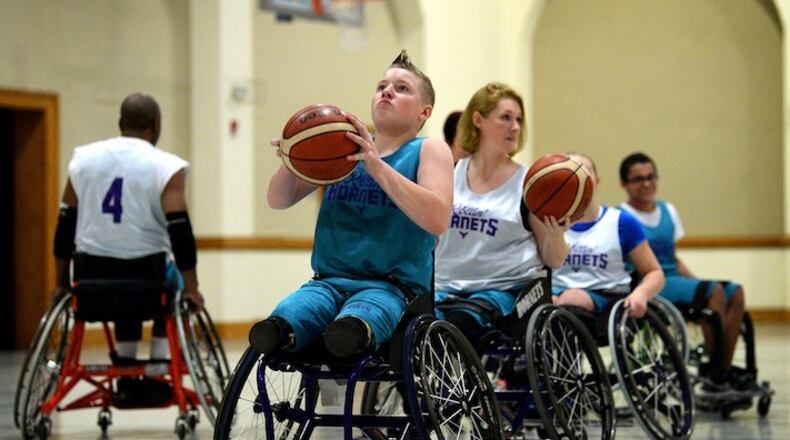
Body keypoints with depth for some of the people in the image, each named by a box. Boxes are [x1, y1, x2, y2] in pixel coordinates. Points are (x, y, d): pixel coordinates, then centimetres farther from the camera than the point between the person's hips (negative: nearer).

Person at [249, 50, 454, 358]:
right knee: (286, 317, -33)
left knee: (359, 315, -42)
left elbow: (436, 220, -13)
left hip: (393, 287, -4)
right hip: (329, 281, 4)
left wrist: (376, 165, -20)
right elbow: (279, 201, 17)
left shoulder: (429, 151, 7)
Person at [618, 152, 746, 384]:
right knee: (714, 291, -25)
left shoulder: (668, 210, 18)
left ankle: (726, 369, -15)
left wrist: (696, 281, 10)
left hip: (673, 278, 8)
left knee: (734, 292, -10)